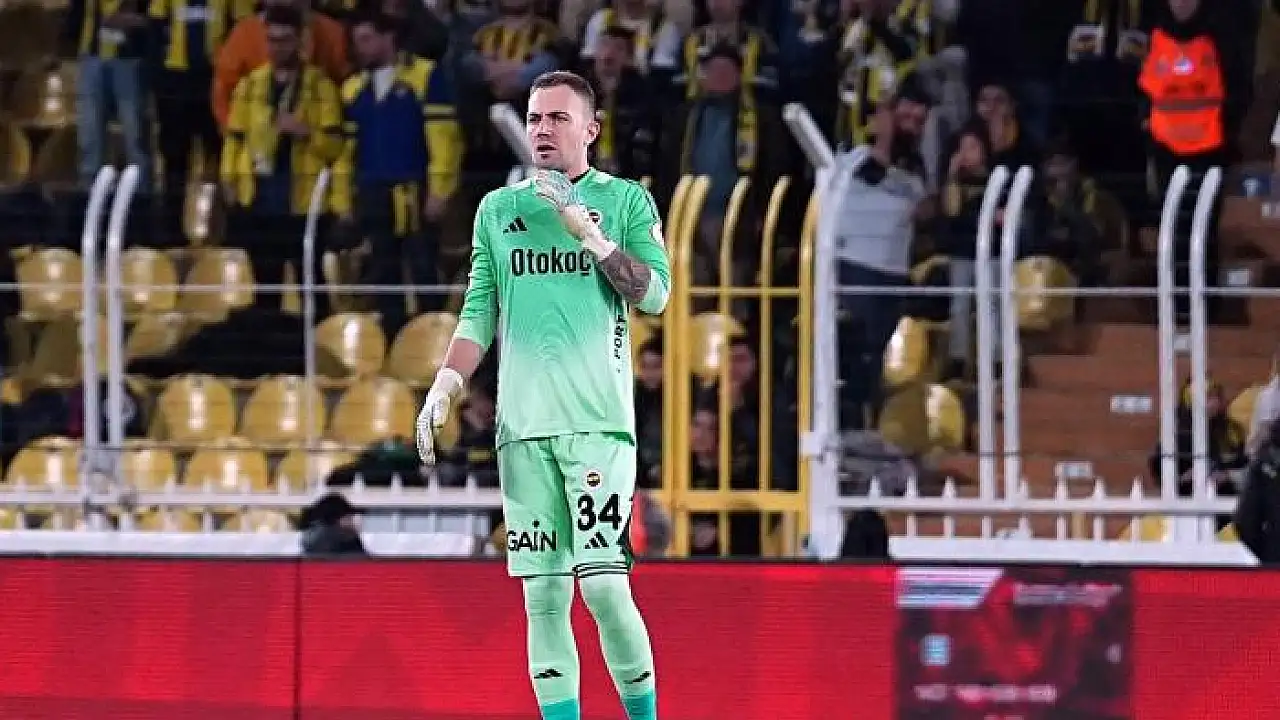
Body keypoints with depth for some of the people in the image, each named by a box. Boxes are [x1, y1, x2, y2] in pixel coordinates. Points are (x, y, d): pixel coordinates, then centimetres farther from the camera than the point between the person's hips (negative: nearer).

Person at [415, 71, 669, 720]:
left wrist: (588, 233, -10)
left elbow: (654, 295, -3)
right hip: (522, 423, 4)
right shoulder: (498, 209, 17)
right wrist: (444, 390, 6)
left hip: (599, 420, -4)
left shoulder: (625, 201, 7)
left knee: (603, 585, -14)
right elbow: (480, 312, 17)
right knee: (543, 596, 0)